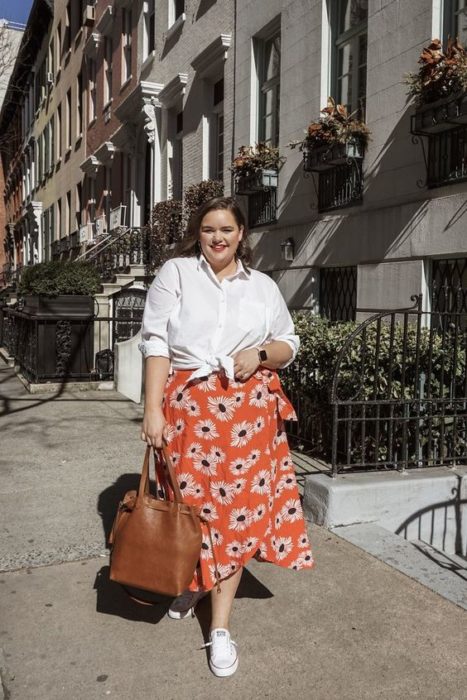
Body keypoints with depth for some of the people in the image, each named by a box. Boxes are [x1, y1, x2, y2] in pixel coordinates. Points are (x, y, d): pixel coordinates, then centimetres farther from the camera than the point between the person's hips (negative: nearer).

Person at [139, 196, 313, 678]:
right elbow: (155, 342, -3)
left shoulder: (263, 286, 12)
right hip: (187, 405, -1)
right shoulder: (175, 273, 4)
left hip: (248, 410, 2)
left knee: (239, 507, 0)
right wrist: (153, 410, -12)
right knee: (191, 499, 7)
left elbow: (289, 344, 17)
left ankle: (220, 626, 12)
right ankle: (193, 581, 39)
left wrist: (261, 354, -6)